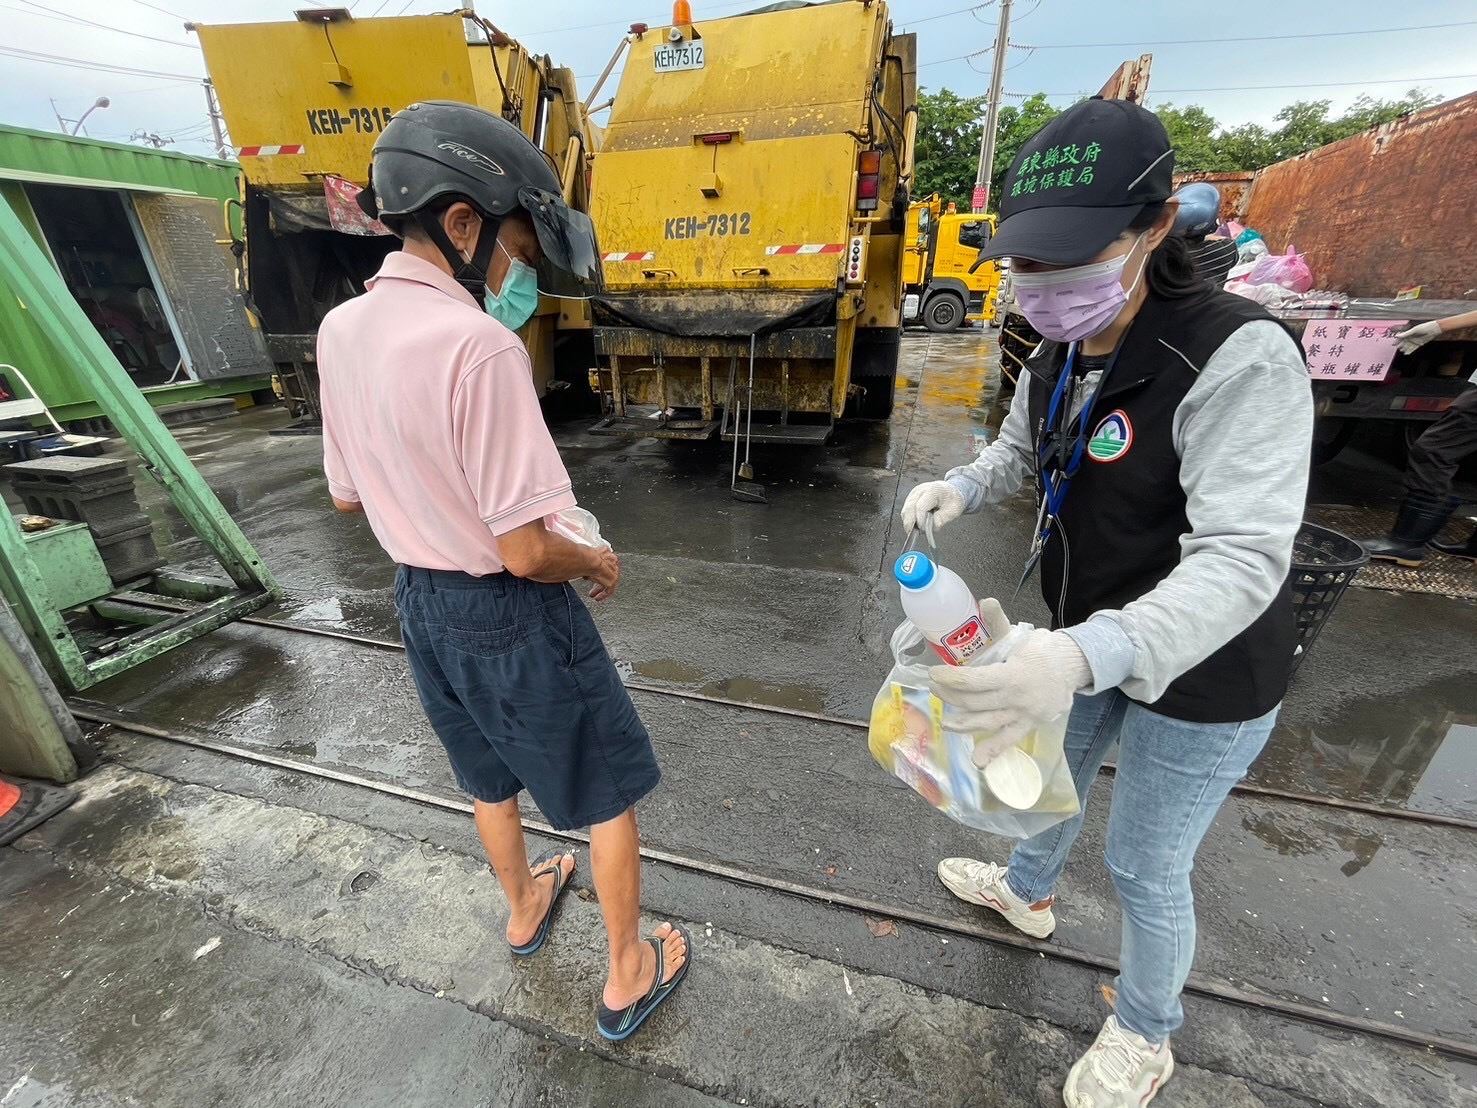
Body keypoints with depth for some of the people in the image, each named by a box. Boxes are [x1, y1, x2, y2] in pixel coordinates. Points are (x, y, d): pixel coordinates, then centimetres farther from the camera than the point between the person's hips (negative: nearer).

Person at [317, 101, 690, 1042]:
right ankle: (629, 977, 38)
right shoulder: (479, 345, -27)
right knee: (609, 794, 16)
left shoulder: (341, 330, -1)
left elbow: (349, 495, 9)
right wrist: (598, 562, -6)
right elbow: (527, 553, -27)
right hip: (511, 616, -8)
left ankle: (525, 909, 57)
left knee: (490, 777, 30)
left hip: (420, 600, 8)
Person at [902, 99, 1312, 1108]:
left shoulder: (1239, 357, -28)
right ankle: (1028, 891, 61)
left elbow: (1242, 560, -35)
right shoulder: (1059, 359, -4)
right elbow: (1020, 452, 11)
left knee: (1146, 865, 13)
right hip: (1088, 641, 7)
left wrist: (1088, 654, -52)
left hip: (1201, 677, -7)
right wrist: (961, 488, -12)